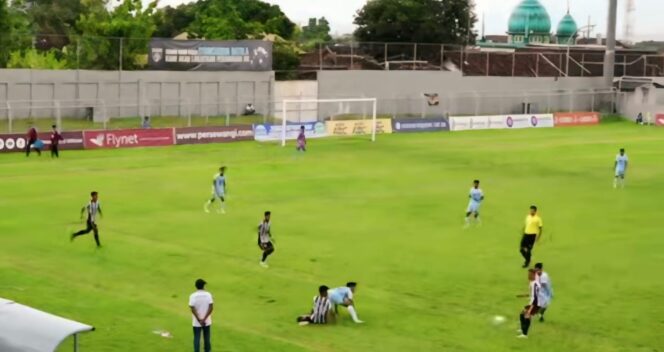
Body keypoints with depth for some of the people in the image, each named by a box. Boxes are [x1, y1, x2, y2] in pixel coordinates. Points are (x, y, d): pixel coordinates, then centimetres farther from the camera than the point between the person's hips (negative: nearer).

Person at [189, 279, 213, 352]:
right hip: (207, 321, 2)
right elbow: (211, 308, -12)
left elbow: (192, 309, -15)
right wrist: (204, 319, -13)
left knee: (197, 338, 4)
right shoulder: (208, 295, -6)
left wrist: (199, 320, -11)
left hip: (196, 322, -2)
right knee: (206, 338, 14)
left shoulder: (193, 296, -10)